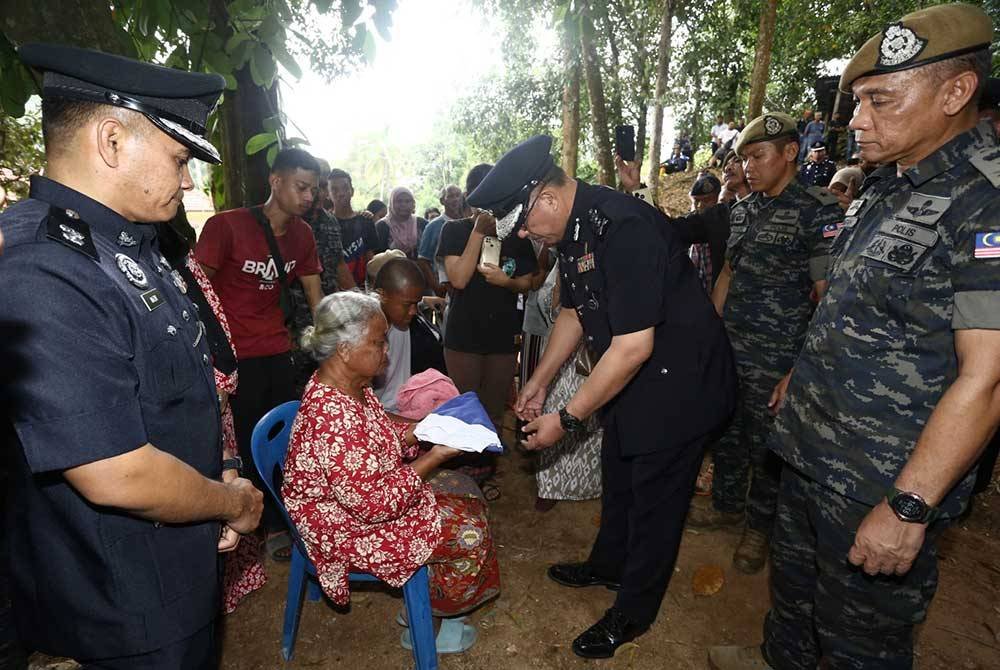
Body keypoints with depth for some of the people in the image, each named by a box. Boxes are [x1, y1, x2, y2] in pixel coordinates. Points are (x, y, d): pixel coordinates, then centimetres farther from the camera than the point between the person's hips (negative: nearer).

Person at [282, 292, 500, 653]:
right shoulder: (333, 418, -36)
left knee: (467, 495, 12)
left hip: (369, 496, 9)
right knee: (470, 534, -5)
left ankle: (428, 596, 25)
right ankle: (432, 623, 21)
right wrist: (434, 456, -24)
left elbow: (380, 439, 10)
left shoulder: (351, 384, -6)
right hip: (351, 529, -9)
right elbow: (374, 502, -31)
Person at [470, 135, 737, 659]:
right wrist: (540, 381, 11)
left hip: (677, 382, -9)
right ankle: (608, 566, 49)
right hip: (630, 379, 9)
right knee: (618, 479, 24)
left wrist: (567, 419, -24)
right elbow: (573, 312, 13)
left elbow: (634, 346, -32)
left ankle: (633, 612, 31)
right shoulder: (572, 230, 0)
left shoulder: (625, 228, -30)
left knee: (654, 499, 8)